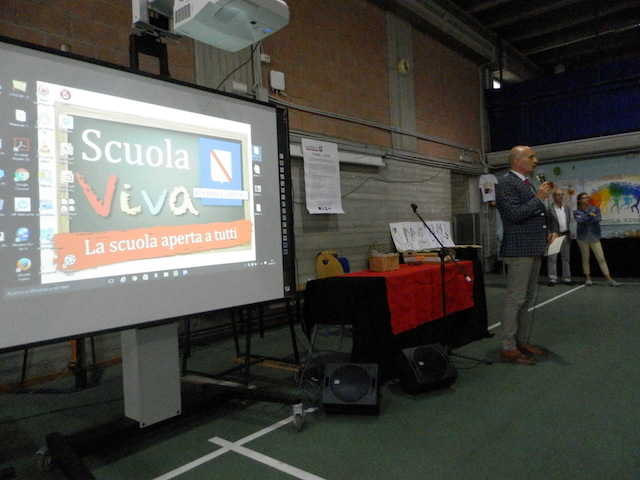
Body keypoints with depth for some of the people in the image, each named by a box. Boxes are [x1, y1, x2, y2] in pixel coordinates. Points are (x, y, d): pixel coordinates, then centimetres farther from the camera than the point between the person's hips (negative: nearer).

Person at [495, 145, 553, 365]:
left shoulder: (527, 183, 19)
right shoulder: (506, 183, -10)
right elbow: (514, 214, -21)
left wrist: (545, 233, 12)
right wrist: (539, 198, -14)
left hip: (534, 249, 10)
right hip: (519, 249, -10)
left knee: (526, 299, 13)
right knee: (515, 299, -7)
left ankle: (523, 342, 22)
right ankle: (508, 348, 0)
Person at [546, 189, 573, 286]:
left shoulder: (567, 208, 11)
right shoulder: (548, 209, -8)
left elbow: (569, 221, 17)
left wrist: (569, 234, 11)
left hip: (565, 235, 6)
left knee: (566, 258, 10)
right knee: (552, 258, -3)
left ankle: (566, 278, 17)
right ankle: (553, 279, 2)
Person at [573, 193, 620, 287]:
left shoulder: (595, 209, 5)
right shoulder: (576, 212, 2)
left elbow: (598, 218, -13)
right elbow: (580, 220, -18)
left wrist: (584, 219, -13)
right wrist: (590, 215, -12)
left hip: (594, 237, 1)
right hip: (583, 237, -1)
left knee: (601, 258, -2)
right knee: (585, 258, 4)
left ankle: (609, 279, -1)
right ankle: (588, 278, 14)